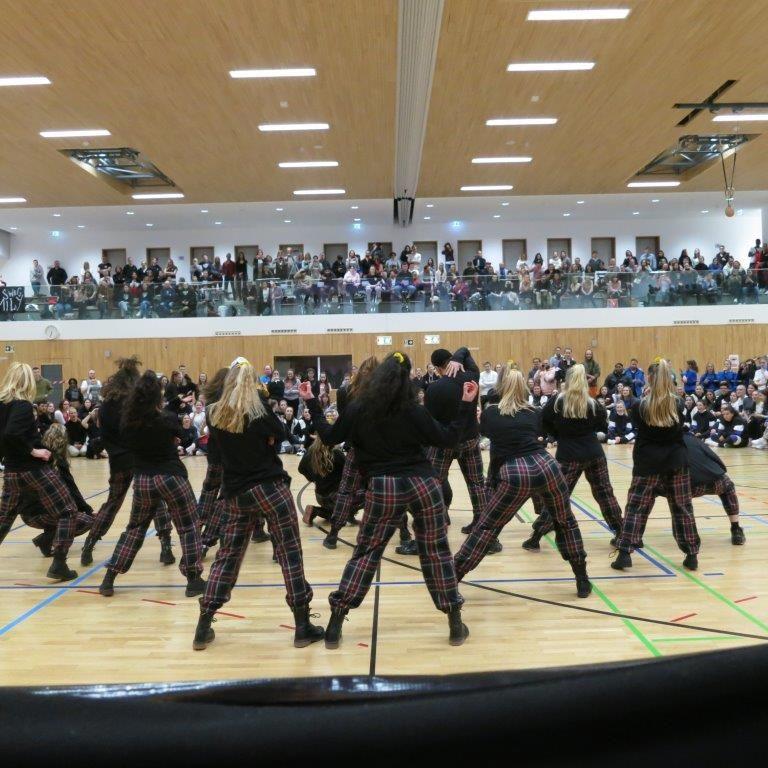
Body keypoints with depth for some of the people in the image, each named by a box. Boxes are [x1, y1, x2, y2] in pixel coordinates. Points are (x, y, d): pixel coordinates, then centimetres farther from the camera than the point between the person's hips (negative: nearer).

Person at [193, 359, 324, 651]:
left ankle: (203, 628, 18)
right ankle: (303, 626, 6)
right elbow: (278, 434, 4)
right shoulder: (258, 407, -9)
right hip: (270, 487, -4)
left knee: (227, 556, 15)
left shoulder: (214, 414, 3)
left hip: (235, 493, 5)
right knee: (290, 553, 2)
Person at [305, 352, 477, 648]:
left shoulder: (358, 410, -2)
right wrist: (467, 404, 5)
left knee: (366, 552, 11)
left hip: (382, 488, 1)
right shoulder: (414, 411, -5)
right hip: (423, 483, 0)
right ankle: (456, 624, 15)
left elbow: (328, 437, 8)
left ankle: (335, 623, 11)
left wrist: (311, 403, 16)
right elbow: (448, 440, -1)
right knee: (436, 551, 9)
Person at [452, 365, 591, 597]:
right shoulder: (534, 412, 17)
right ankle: (582, 580, 28)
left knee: (487, 527, 9)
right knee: (565, 522, 22)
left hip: (513, 474, -1)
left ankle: (452, 578, 12)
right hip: (545, 467, 1)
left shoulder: (490, 413, 16)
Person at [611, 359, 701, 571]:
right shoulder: (678, 404, -3)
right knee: (682, 508, 12)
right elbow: (679, 430, 13)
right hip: (676, 460, 2)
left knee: (636, 507, 4)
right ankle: (692, 555, 20)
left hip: (648, 463, -2)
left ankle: (624, 553, 1)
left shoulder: (641, 406, -9)